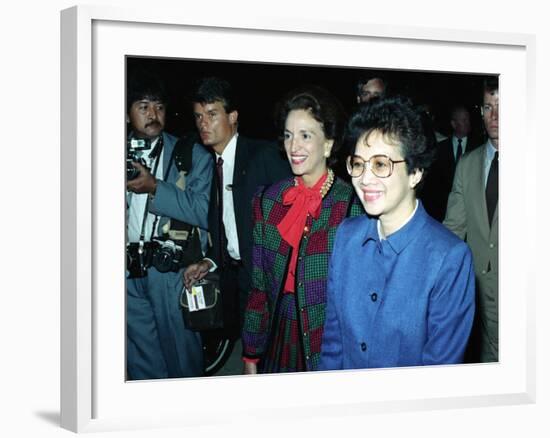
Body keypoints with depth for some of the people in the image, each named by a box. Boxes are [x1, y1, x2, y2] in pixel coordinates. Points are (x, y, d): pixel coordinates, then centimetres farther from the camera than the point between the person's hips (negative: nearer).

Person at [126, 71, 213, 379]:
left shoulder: (193, 155, 1)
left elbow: (206, 213, -11)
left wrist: (155, 187, -16)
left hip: (171, 270, -3)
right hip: (129, 271, 3)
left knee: (182, 359, 5)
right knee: (141, 361, 13)